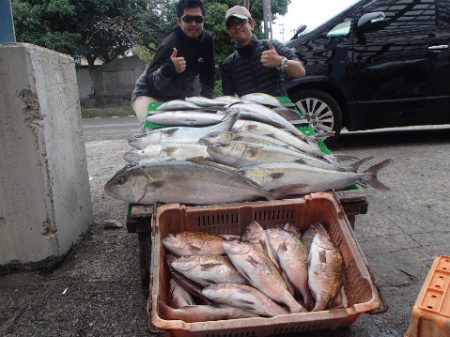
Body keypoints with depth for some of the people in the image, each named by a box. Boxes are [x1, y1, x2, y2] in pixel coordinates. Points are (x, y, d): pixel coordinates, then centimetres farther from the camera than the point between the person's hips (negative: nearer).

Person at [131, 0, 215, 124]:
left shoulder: (206, 40, -7)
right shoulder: (170, 45, -27)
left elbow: (207, 77, 1)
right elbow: (151, 82, -33)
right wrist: (169, 69, -51)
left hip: (178, 98, 7)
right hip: (149, 96, -6)